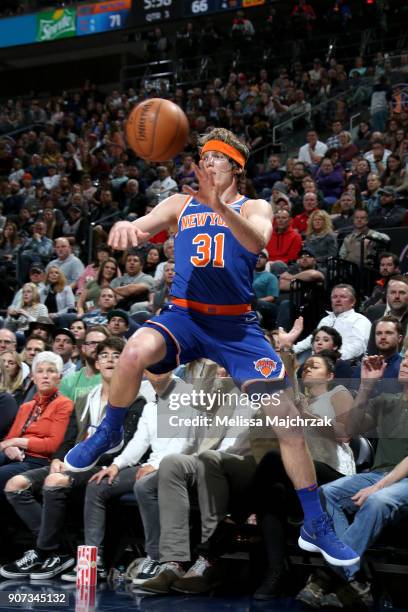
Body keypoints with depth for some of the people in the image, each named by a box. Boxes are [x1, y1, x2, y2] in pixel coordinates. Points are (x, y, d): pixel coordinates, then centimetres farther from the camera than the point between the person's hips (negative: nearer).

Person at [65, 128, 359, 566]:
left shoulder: (254, 208, 3)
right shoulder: (181, 204, 10)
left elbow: (258, 241, -20)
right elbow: (139, 230, -4)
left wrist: (221, 207, -41)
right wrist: (124, 227, -31)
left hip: (236, 324, 0)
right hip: (184, 316, 0)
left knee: (285, 416, -8)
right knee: (135, 352, -34)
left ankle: (316, 526, 6)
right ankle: (108, 432, -4)